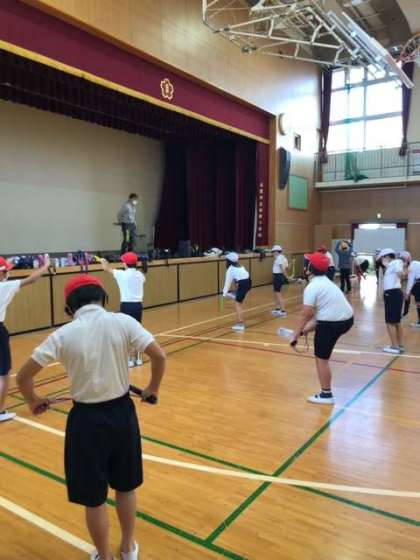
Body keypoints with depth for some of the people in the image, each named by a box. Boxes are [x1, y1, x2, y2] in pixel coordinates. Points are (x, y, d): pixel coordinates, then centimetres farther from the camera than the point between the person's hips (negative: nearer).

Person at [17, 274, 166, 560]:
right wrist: (153, 388, 5)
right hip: (122, 413, 2)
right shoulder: (123, 322, -10)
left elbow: (23, 376, -7)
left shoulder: (63, 335, -11)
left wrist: (34, 400, 13)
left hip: (87, 419, -2)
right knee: (126, 487, 25)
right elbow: (159, 356, -13)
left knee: (94, 498, 18)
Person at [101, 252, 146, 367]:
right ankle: (138, 358, 21)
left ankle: (130, 359, 1)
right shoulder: (140, 274, 6)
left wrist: (104, 262, 34)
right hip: (138, 305, 5)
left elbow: (107, 268, 10)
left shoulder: (122, 274, -7)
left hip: (126, 305, -5)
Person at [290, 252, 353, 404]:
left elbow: (305, 315, -15)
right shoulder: (325, 282, 16)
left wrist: (294, 336, -6)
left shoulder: (312, 287, -13)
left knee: (321, 359, 6)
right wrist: (305, 329, 20)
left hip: (332, 324, -9)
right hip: (346, 319, 9)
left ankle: (326, 395, 17)